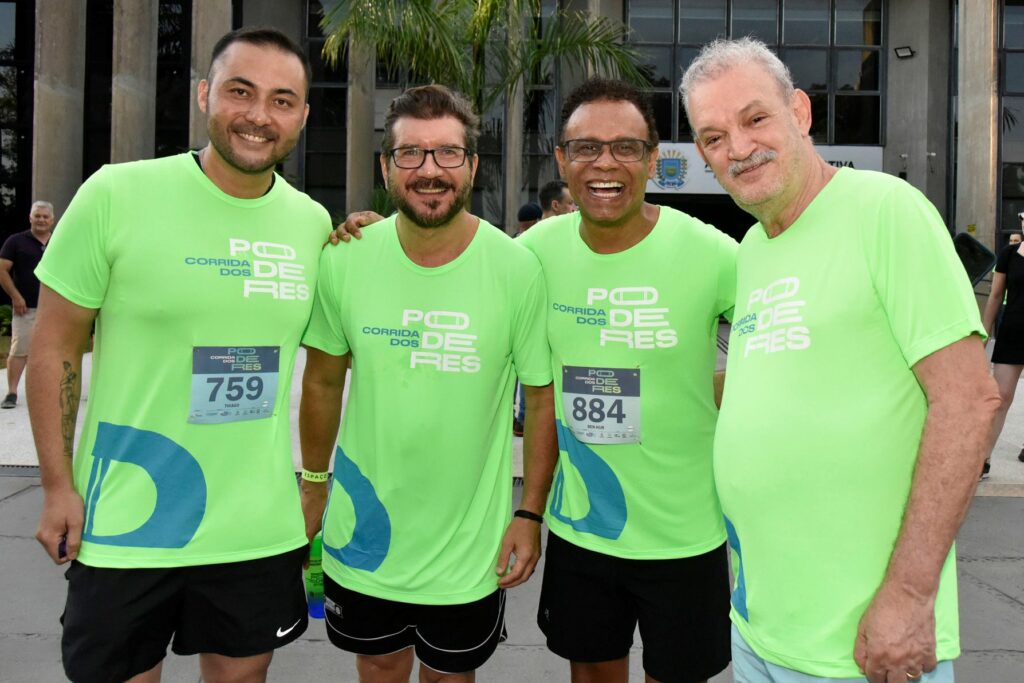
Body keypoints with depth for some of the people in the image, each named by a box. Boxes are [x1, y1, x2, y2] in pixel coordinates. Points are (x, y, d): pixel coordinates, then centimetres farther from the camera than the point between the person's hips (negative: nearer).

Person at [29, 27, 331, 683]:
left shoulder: (315, 224, 1)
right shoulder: (117, 194, -10)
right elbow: (55, 346, -4)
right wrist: (59, 485, -6)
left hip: (261, 530, 3)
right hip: (124, 528, -3)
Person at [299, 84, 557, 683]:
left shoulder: (519, 268, -15)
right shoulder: (345, 260, -8)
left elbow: (545, 397, -7)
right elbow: (324, 380, 4)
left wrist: (530, 514, -8)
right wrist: (314, 483, 9)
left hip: (469, 544, -2)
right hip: (363, 530, 2)